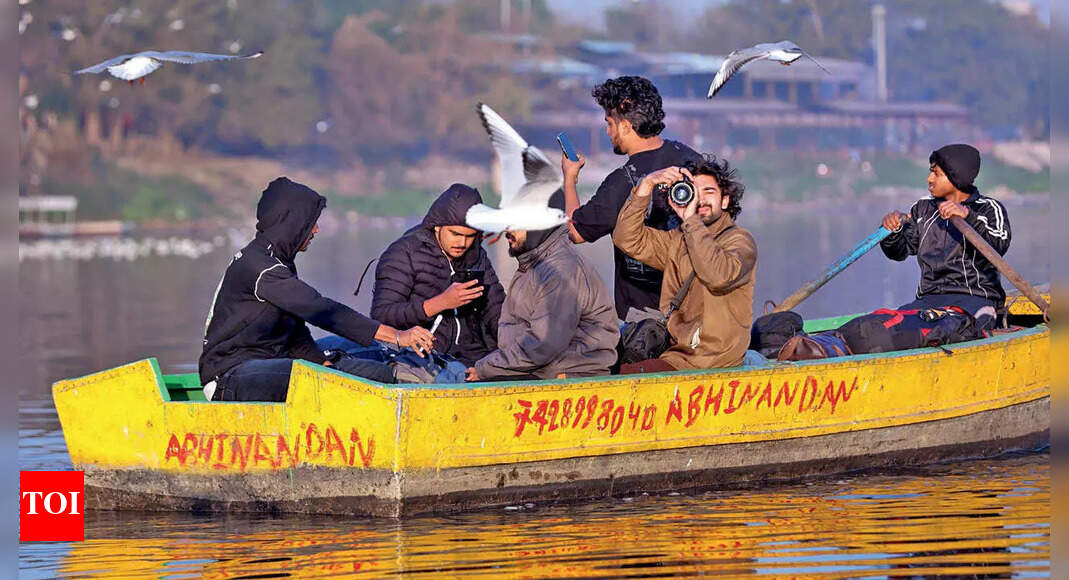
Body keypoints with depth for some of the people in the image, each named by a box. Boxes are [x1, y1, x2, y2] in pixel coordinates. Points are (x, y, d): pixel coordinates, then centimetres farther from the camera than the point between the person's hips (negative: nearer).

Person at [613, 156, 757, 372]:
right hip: (677, 353, 7)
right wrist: (646, 185, -2)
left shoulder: (740, 241, -4)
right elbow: (627, 240, 7)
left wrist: (691, 220, -21)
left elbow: (718, 277, -25)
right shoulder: (677, 241, 16)